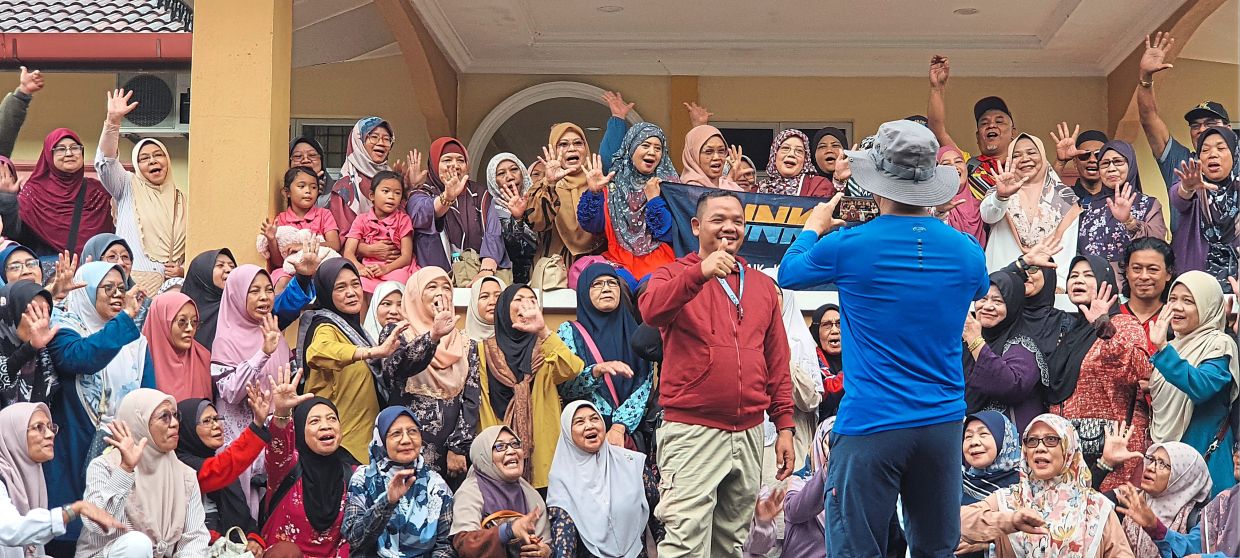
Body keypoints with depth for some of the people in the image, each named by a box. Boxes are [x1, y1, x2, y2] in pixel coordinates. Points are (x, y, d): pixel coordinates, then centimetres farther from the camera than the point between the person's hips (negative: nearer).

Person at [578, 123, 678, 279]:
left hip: (658, 265, -1)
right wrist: (593, 192, -12)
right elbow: (592, 226, 0)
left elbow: (669, 234, -3)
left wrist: (653, 198, -5)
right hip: (619, 263, 1)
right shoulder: (612, 185, 10)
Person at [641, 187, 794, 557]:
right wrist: (700, 273, -35)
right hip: (692, 431, -5)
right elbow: (651, 311, -22)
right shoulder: (675, 276, 1)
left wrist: (785, 426, 10)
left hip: (749, 432, 5)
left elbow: (778, 362, 16)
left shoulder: (763, 286, 14)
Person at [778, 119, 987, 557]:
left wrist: (812, 228, 30)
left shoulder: (848, 246, -9)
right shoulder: (966, 250, 2)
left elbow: (788, 273, 12)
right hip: (943, 422, 4)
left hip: (871, 423, -4)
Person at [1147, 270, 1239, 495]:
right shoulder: (1176, 344, 14)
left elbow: (1201, 388, -29)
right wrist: (1145, 386, 5)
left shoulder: (1219, 344, -9)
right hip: (1163, 454, 7)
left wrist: (1162, 348, -36)